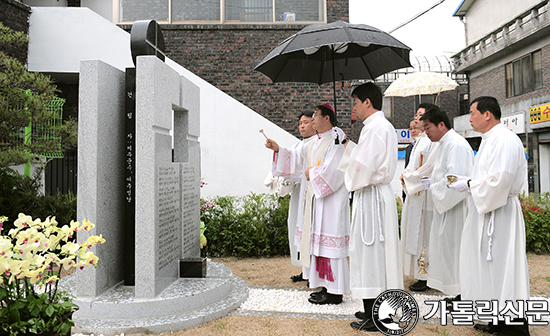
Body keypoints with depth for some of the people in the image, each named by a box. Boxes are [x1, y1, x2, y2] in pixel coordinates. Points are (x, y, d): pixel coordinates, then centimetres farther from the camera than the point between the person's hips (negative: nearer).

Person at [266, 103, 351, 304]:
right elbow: (298, 158, 21)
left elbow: (330, 171, -22)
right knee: (318, 241, 12)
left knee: (328, 241, -6)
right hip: (315, 199, 9)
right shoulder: (315, 142, 15)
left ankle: (335, 292, 2)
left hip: (330, 199, -9)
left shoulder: (336, 141, -13)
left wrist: (311, 174, -7)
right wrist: (278, 149, 12)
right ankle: (326, 286, 21)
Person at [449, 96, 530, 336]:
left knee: (502, 267, -4)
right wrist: (466, 180, 11)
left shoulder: (505, 140, -16)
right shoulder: (489, 139, 17)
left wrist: (469, 185, -13)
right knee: (489, 267, 15)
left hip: (498, 214, -10)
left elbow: (500, 180, -25)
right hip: (485, 210, 10)